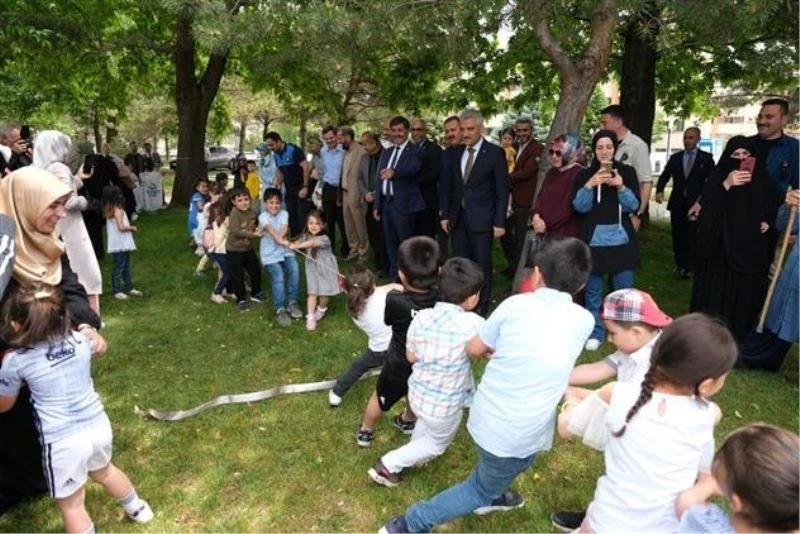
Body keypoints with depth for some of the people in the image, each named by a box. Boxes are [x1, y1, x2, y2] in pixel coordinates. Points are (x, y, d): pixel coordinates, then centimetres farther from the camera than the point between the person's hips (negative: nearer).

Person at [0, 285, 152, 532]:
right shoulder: (80, 340, -5)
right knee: (103, 471, 35)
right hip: (98, 426, 5)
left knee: (71, 506, 16)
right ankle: (137, 508, 56)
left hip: (63, 442, -5)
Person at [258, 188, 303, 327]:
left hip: (285, 251, 3)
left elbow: (284, 228, -15)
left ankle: (293, 303, -8)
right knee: (278, 277, -21)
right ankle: (280, 310, -13)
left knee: (294, 269, -22)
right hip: (270, 254, -3)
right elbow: (270, 229, -28)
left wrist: (280, 238, -37)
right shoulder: (263, 216, -8)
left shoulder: (283, 214, 4)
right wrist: (280, 240, -47)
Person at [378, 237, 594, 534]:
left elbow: (474, 349, 5)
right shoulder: (584, 321, -8)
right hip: (516, 436, -2)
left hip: (484, 416, 3)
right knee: (481, 489, 22)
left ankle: (492, 495, 56)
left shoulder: (516, 304, -8)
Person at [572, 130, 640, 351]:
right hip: (594, 240, 0)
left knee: (624, 290, 2)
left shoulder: (627, 172, 4)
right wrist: (589, 185, -21)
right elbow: (579, 206, -6)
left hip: (621, 239, 0)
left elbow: (634, 205, -4)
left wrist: (621, 187, -21)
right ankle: (595, 334, 17)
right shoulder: (585, 174, 4)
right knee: (593, 290, 6)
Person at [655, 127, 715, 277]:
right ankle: (680, 265, 16)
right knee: (678, 236, 6)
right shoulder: (675, 157, 11)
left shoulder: (706, 158, 4)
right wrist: (659, 191, -15)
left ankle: (688, 267, 1)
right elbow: (664, 176, 4)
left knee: (692, 236, -6)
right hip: (677, 203, 3)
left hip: (695, 203, -2)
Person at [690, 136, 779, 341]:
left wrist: (768, 222, 4)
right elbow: (706, 206, -17)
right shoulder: (718, 177, -3)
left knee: (745, 292, 7)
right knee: (716, 291, -2)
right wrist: (726, 185, -27)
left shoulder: (762, 180, 8)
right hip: (721, 247, -3)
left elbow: (773, 208, 22)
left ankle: (739, 336, 20)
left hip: (752, 248, 3)